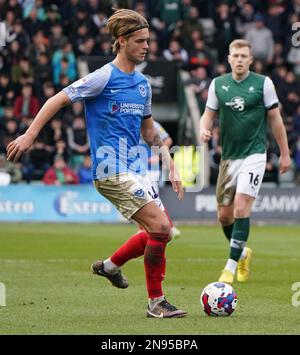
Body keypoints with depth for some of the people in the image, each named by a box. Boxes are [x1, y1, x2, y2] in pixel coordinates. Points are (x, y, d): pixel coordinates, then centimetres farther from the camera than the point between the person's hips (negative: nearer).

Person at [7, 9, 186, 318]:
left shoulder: (142, 84, 13)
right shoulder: (104, 77, -9)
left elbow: (149, 131, 23)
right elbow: (58, 100, -7)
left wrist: (171, 168, 16)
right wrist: (29, 135, -12)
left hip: (131, 170, 8)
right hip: (111, 169, -8)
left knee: (159, 231, 8)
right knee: (160, 227, -15)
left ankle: (110, 265, 27)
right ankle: (156, 301, -5)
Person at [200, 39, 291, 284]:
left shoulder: (263, 83, -3)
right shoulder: (218, 84, 4)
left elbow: (275, 118, 3)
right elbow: (209, 114, 11)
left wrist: (285, 154, 4)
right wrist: (204, 130, -12)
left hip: (254, 154, -4)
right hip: (228, 156, 4)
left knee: (241, 208, -17)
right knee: (224, 215, 7)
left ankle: (231, 267, -11)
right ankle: (243, 253, 34)